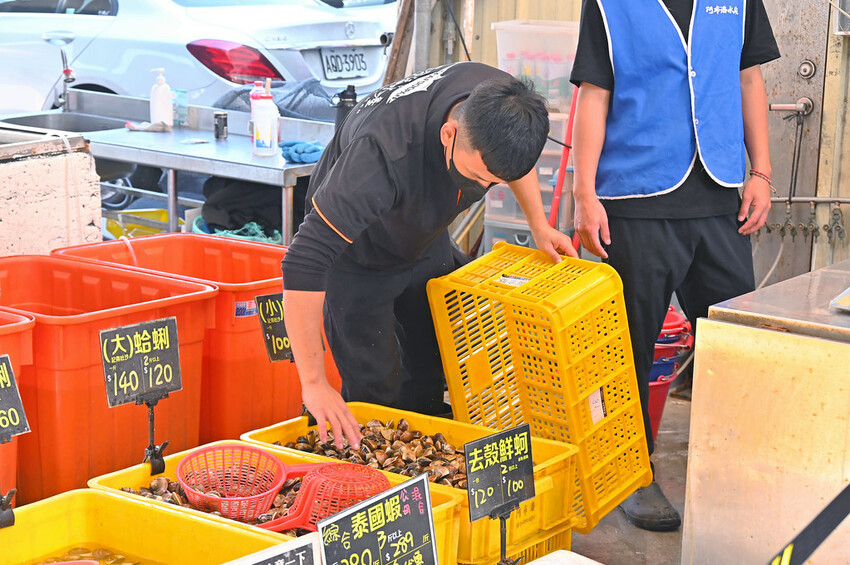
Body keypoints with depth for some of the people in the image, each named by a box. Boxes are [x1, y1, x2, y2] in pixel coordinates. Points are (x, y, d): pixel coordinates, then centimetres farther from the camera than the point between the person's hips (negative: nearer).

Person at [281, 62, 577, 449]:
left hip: (427, 242, 6)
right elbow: (304, 261, -45)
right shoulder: (384, 152, -45)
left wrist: (539, 226, 3)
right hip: (357, 257, -5)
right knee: (374, 393, -7)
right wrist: (313, 383, -45)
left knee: (428, 387, 10)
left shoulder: (500, 104, -27)